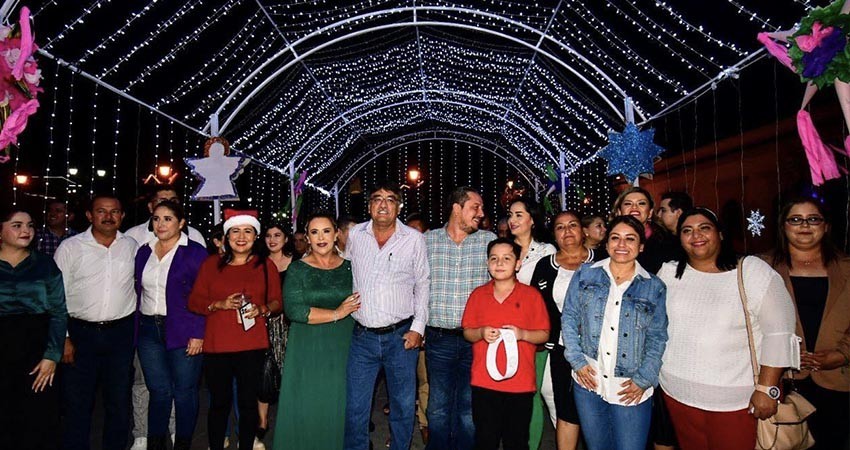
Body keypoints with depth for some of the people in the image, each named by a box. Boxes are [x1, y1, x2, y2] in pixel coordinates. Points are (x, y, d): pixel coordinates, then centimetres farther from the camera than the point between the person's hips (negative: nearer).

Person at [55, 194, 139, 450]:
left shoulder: (132, 246, 4)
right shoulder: (69, 247, -2)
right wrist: (63, 338, -5)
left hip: (121, 333, 2)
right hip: (80, 333, -1)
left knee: (120, 400, 12)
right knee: (77, 402, 7)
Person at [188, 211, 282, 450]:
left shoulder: (266, 266, 6)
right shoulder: (211, 264, 7)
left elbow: (277, 302, 8)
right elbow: (194, 302, 6)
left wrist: (261, 310, -12)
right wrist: (220, 304, -11)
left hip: (252, 347, 0)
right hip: (216, 346, 1)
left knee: (248, 402, 5)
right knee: (219, 403, 7)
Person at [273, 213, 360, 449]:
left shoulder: (349, 267, 5)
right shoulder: (298, 269, -3)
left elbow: (359, 305, 14)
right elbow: (293, 310, -15)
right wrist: (336, 314, -16)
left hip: (343, 348, 2)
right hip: (308, 350, -2)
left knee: (339, 407, 9)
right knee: (307, 407, 6)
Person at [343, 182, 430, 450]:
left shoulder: (414, 239, -2)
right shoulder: (355, 235, 3)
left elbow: (422, 284, 2)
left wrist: (418, 328, -4)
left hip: (401, 336, -1)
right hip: (362, 336, 1)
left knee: (403, 405, 12)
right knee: (355, 407, 8)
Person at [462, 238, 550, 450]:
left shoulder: (532, 295, 0)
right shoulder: (478, 295, 6)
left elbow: (544, 334, 1)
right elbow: (467, 332, 9)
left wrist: (522, 334, -17)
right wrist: (481, 333, -11)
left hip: (521, 383, -1)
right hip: (483, 382, 2)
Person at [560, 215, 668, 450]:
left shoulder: (654, 287, 2)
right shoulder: (585, 275, 2)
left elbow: (657, 338, 3)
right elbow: (569, 318, 3)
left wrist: (644, 379, -5)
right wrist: (578, 361, -5)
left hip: (631, 389, -1)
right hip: (588, 379, 1)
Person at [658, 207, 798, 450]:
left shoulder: (752, 271, -8)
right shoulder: (669, 273, 2)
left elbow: (778, 333, -9)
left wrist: (766, 389, -12)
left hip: (736, 398, -3)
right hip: (677, 392, 3)